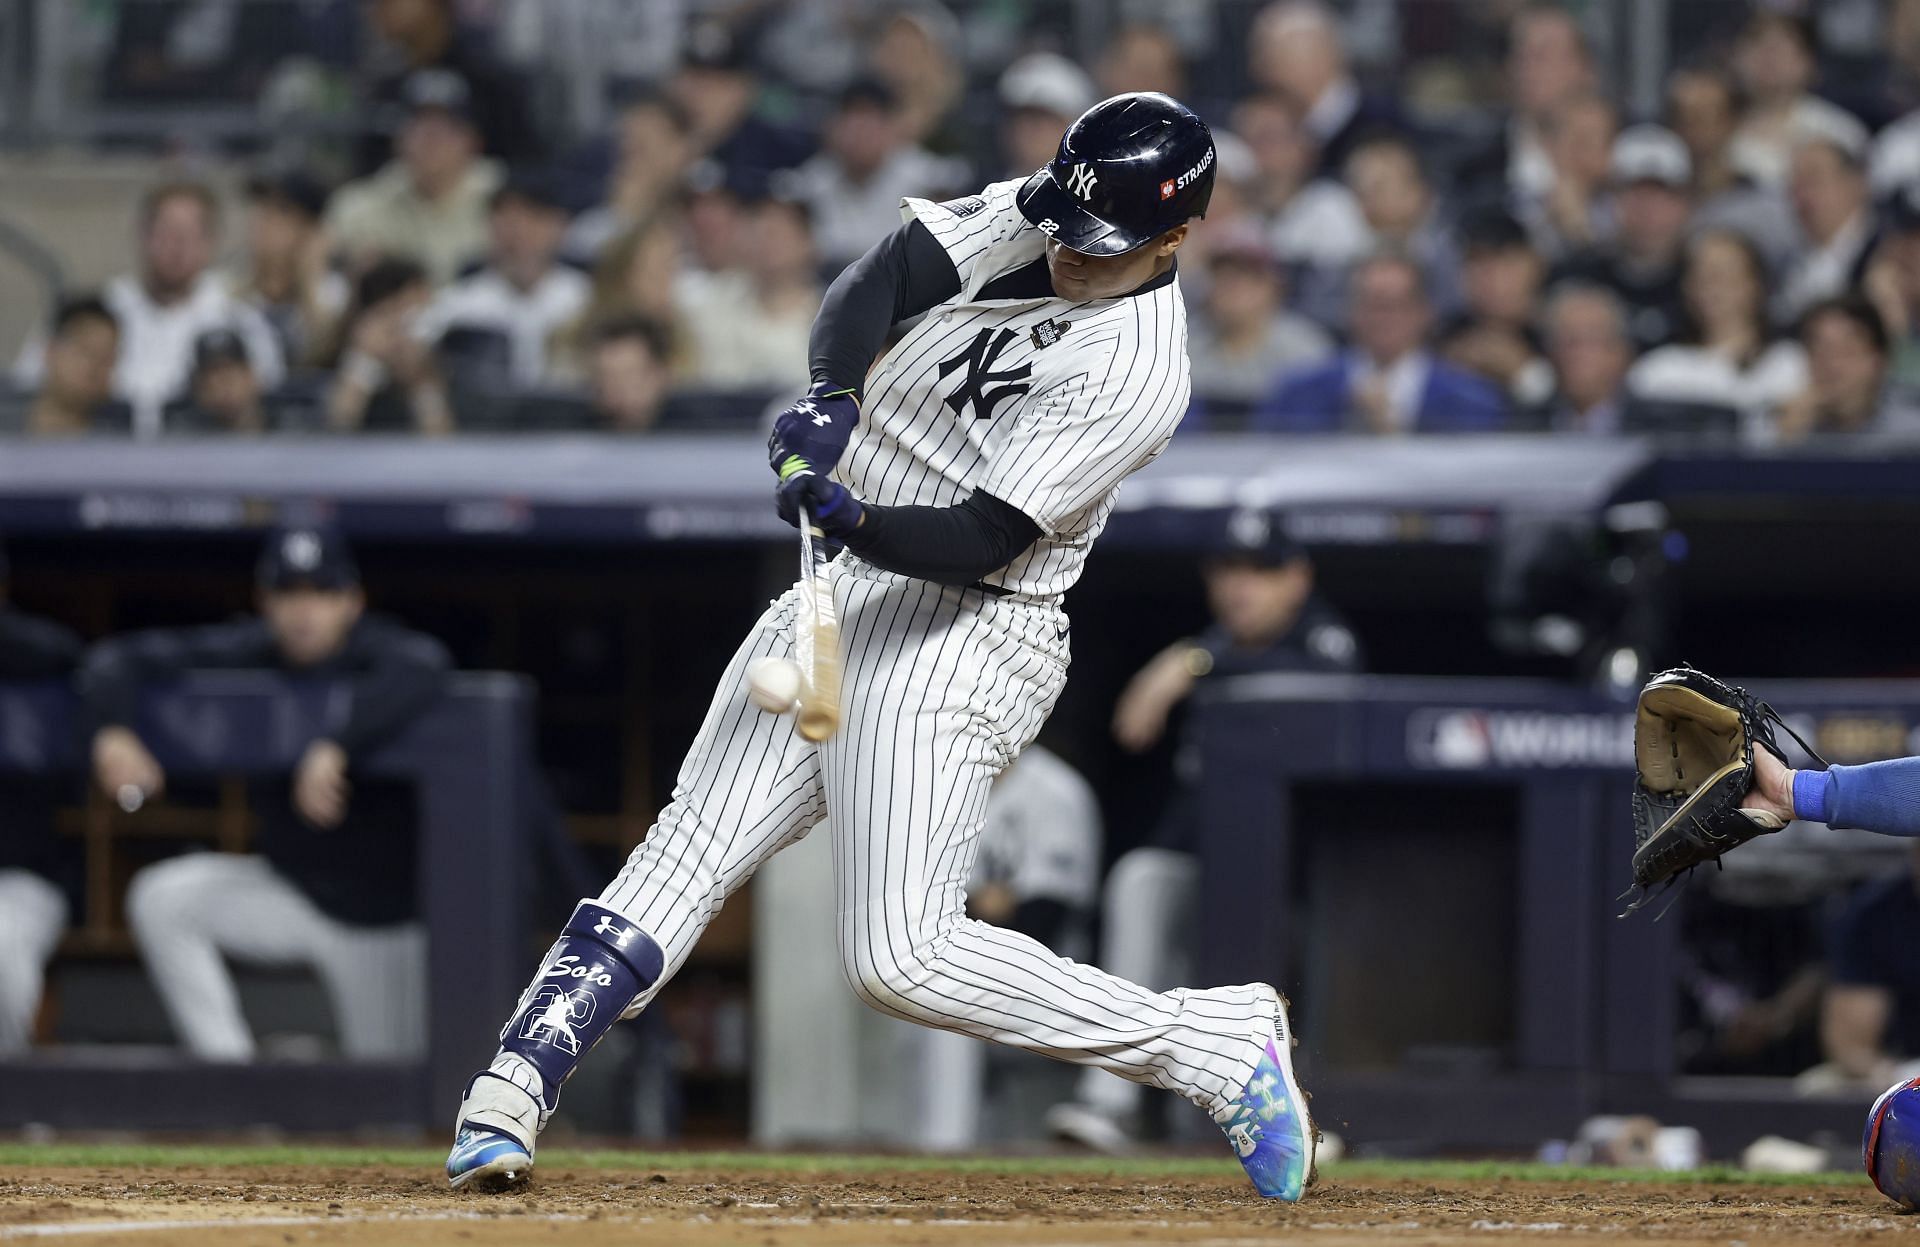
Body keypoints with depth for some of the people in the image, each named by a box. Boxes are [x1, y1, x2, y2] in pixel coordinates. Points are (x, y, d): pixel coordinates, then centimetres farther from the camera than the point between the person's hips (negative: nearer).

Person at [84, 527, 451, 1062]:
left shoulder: (376, 652, -21)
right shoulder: (250, 653, -8)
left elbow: (421, 667, -46)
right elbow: (118, 658, -10)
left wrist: (333, 744, -56)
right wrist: (114, 730, -32)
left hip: (381, 915, -3)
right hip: (289, 892, 4)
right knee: (161, 899, -21)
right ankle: (227, 1066, -17)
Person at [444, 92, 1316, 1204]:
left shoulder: (1136, 371, -19)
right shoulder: (1032, 217, 2)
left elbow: (981, 540, -23)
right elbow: (878, 285, -6)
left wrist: (851, 519, -39)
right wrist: (834, 394, -24)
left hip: (960, 629, -8)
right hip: (838, 600, 8)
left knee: (902, 958, -15)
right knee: (688, 852, -2)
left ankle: (1221, 1047, -5)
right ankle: (512, 1093, -6)